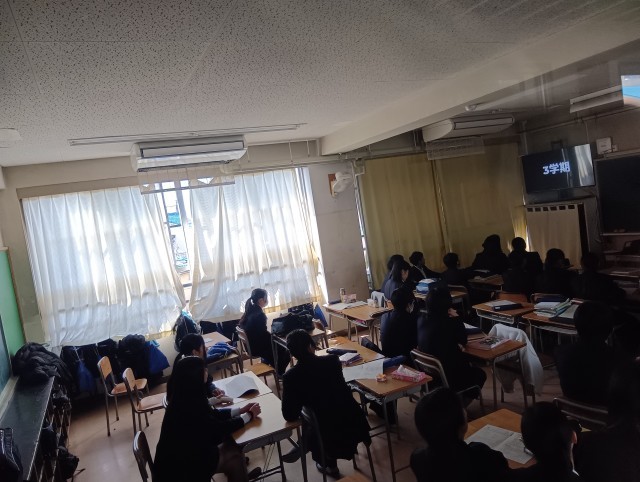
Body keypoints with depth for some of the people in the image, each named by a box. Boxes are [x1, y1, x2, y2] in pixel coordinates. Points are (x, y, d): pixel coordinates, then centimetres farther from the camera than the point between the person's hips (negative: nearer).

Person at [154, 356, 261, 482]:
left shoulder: (186, 398, -2)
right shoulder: (188, 405, -28)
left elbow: (212, 414, 10)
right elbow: (220, 429, -19)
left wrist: (240, 410, 6)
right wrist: (249, 415, -7)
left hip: (183, 454, 8)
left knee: (230, 446, 3)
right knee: (234, 455, -4)